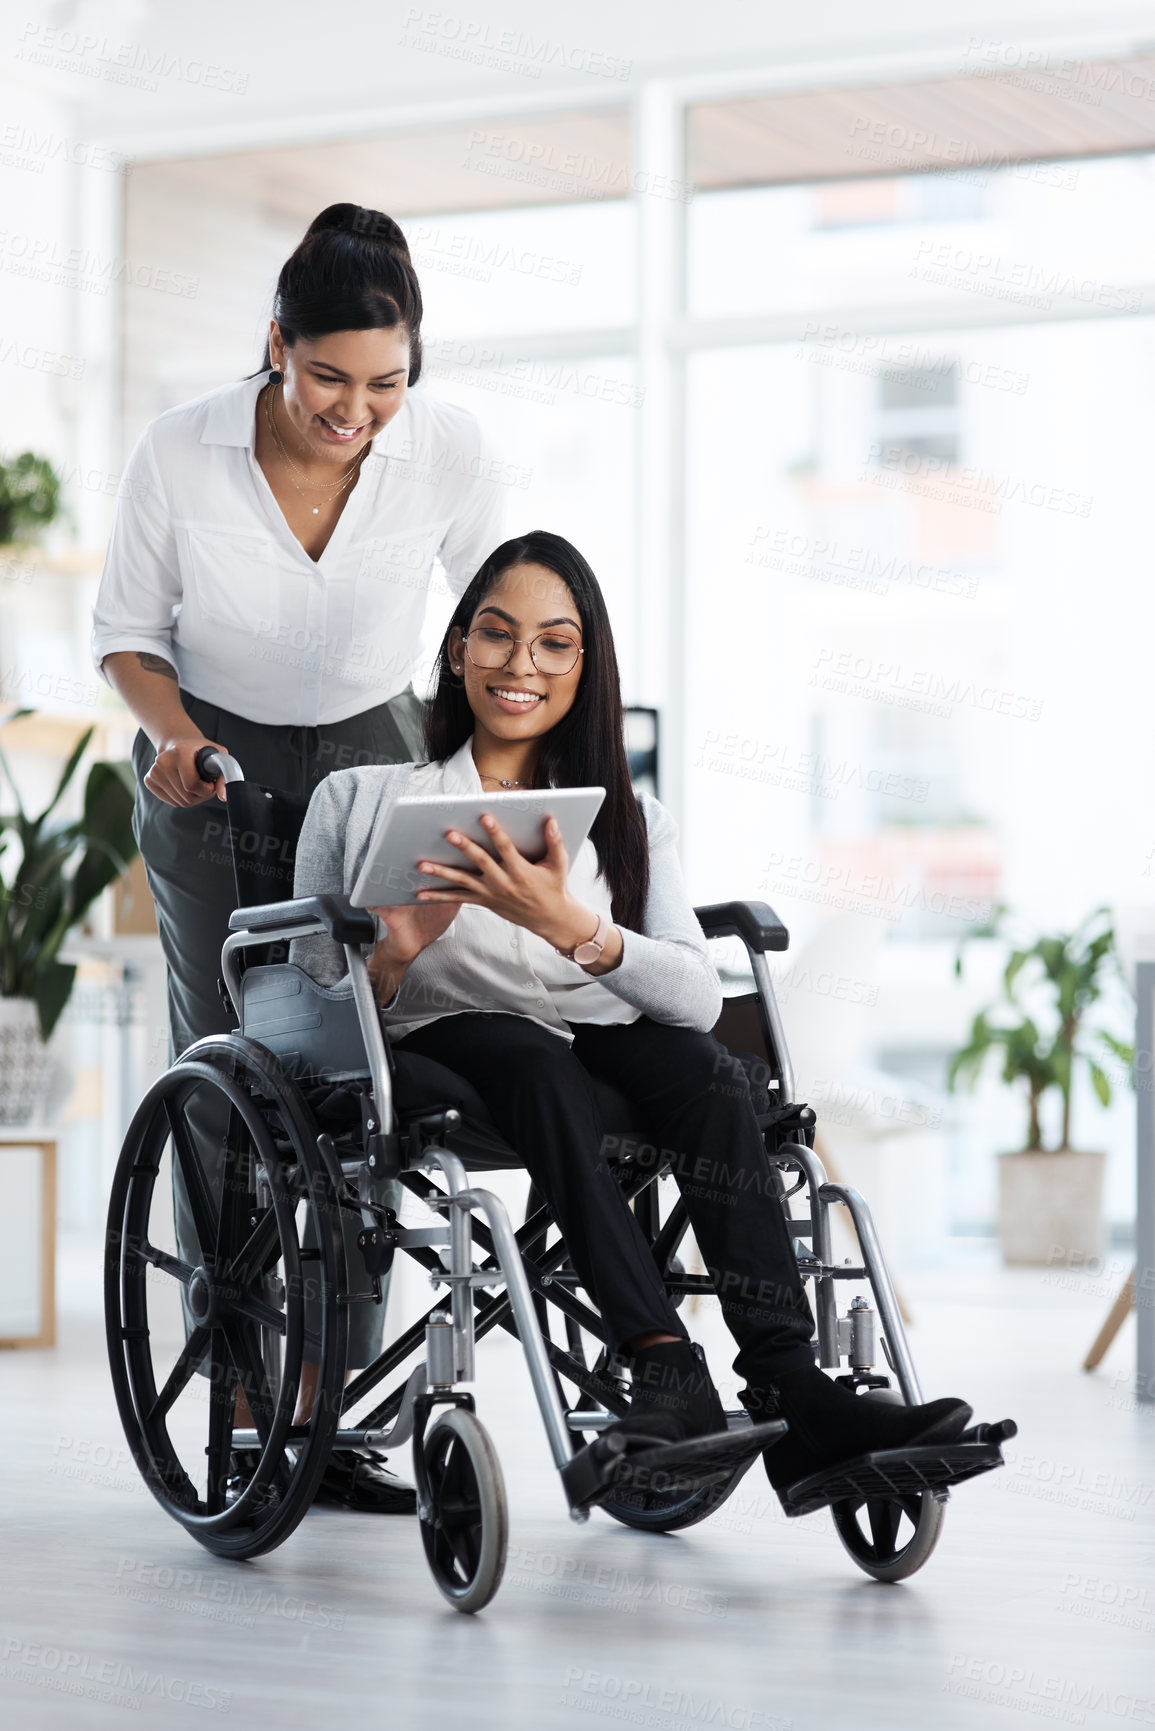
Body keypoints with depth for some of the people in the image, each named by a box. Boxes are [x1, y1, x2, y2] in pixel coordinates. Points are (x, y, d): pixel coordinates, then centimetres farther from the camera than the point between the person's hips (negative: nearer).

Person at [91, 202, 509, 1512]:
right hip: (212, 764, -1)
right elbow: (126, 629, -5)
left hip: (369, 760, 1)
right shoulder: (179, 454, -20)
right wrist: (171, 728, -23)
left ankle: (331, 1409, -1)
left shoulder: (449, 451, -18)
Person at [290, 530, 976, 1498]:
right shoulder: (359, 802, 14)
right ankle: (667, 1370, -50)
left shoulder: (633, 823, 18)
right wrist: (391, 959, -15)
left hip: (608, 1054, 2)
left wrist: (570, 927, -20)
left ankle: (790, 1391, -43)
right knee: (536, 1057, -36)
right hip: (441, 1048, -2)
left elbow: (698, 997, -2)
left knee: (706, 1069, -31)